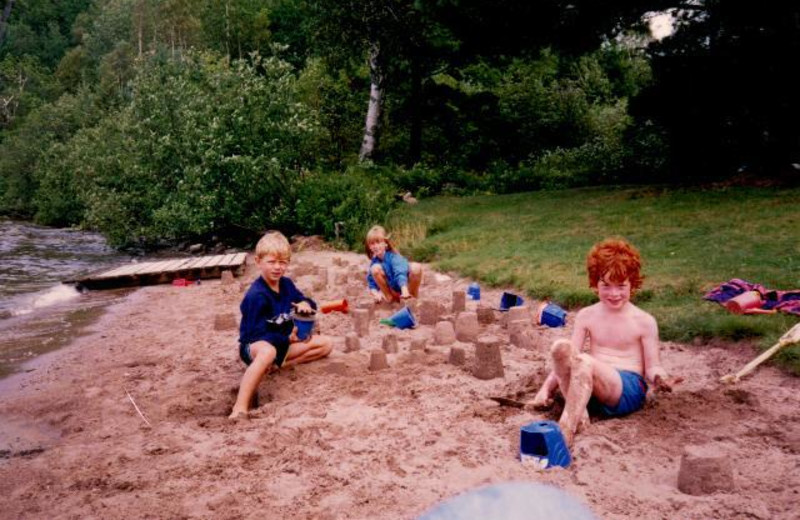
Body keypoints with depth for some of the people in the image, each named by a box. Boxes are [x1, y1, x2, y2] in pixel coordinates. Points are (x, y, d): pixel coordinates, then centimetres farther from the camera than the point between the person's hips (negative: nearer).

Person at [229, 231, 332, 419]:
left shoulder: (286, 284, 1)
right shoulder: (256, 295, -22)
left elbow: (305, 301, 12)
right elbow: (256, 333, -23)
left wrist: (305, 304, -13)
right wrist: (288, 339, -24)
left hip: (285, 341, 8)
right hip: (255, 345, -8)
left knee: (326, 343, -2)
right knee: (268, 351, -45)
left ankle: (281, 364, -14)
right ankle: (240, 408, -46)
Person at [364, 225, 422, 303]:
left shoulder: (393, 257, -21)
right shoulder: (374, 261, -7)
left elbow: (400, 273, -36)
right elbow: (371, 281, -5)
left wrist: (404, 290, -50)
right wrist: (375, 293, -25)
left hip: (405, 286, -3)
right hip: (392, 290, 3)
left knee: (415, 267, -31)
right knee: (375, 268, -20)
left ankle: (414, 295, -6)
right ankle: (390, 297, -5)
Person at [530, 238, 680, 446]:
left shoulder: (644, 321, 4)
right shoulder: (586, 316, 11)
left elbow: (652, 367, 4)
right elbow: (565, 360, 10)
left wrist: (660, 379, -19)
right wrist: (546, 389, -2)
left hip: (628, 389, -3)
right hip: (589, 386, 3)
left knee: (585, 361, -37)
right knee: (561, 347, -27)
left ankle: (564, 433, -43)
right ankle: (578, 411, -31)